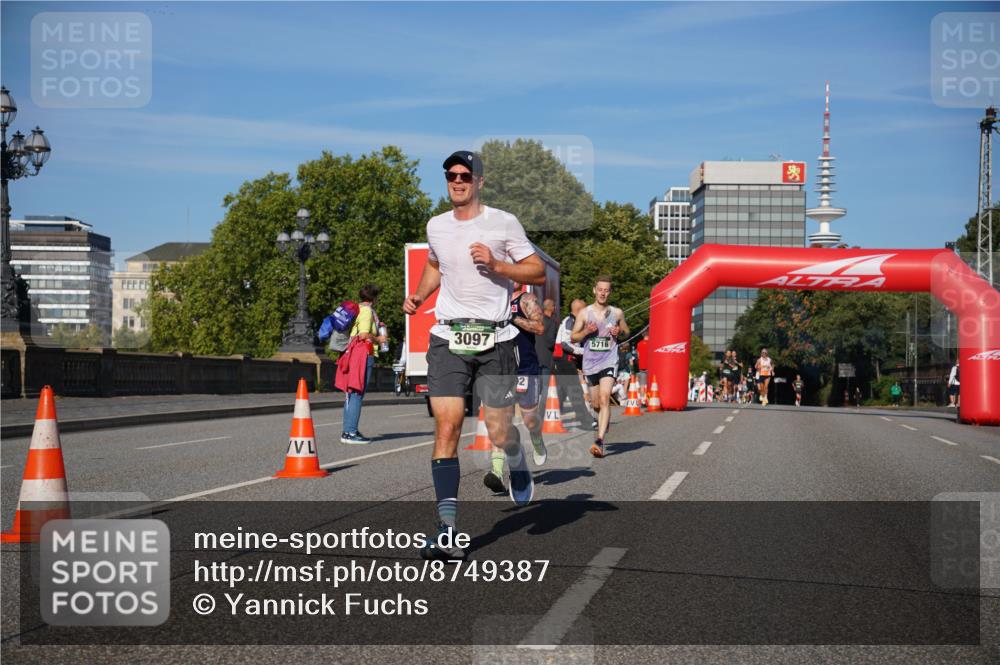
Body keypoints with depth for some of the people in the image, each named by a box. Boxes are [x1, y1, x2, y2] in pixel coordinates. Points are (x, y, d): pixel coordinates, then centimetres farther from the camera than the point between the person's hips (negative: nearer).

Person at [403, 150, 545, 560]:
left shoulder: (504, 223, -1)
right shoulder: (436, 227, 12)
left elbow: (539, 273, -1)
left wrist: (495, 264, -14)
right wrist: (418, 296, 14)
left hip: (494, 338, -2)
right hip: (448, 337, 2)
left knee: (499, 433, -1)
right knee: (446, 427, -10)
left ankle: (518, 467, 39)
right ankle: (446, 531, -11)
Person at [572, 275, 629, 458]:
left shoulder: (617, 313, 4)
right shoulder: (585, 313, 3)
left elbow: (627, 331, 19)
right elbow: (573, 337, 7)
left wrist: (619, 331, -4)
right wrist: (586, 331, -12)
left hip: (609, 362, -2)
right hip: (590, 363, 2)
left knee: (605, 399, -21)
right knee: (595, 405, 13)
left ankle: (600, 441, -28)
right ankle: (604, 422, 48)